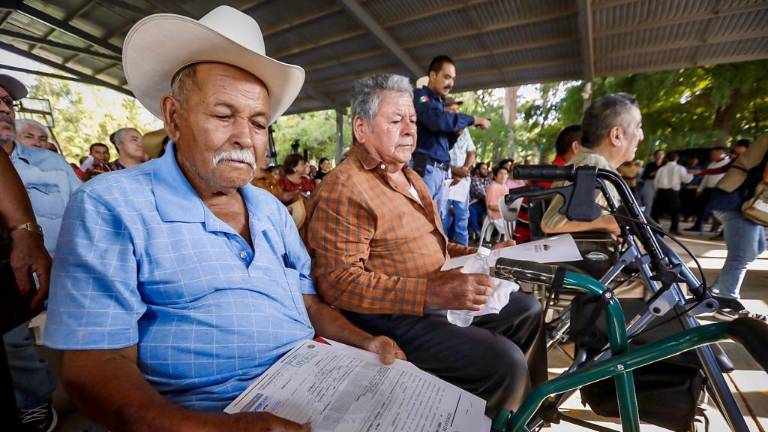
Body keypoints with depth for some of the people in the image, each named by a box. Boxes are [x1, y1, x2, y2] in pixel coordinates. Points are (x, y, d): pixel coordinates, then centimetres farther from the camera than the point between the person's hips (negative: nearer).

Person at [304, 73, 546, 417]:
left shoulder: (408, 176, 16)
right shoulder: (345, 190, -18)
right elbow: (338, 282, -24)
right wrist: (431, 293, -30)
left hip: (441, 296, 10)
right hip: (394, 317, -9)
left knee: (528, 310, 16)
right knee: (504, 362, -22)